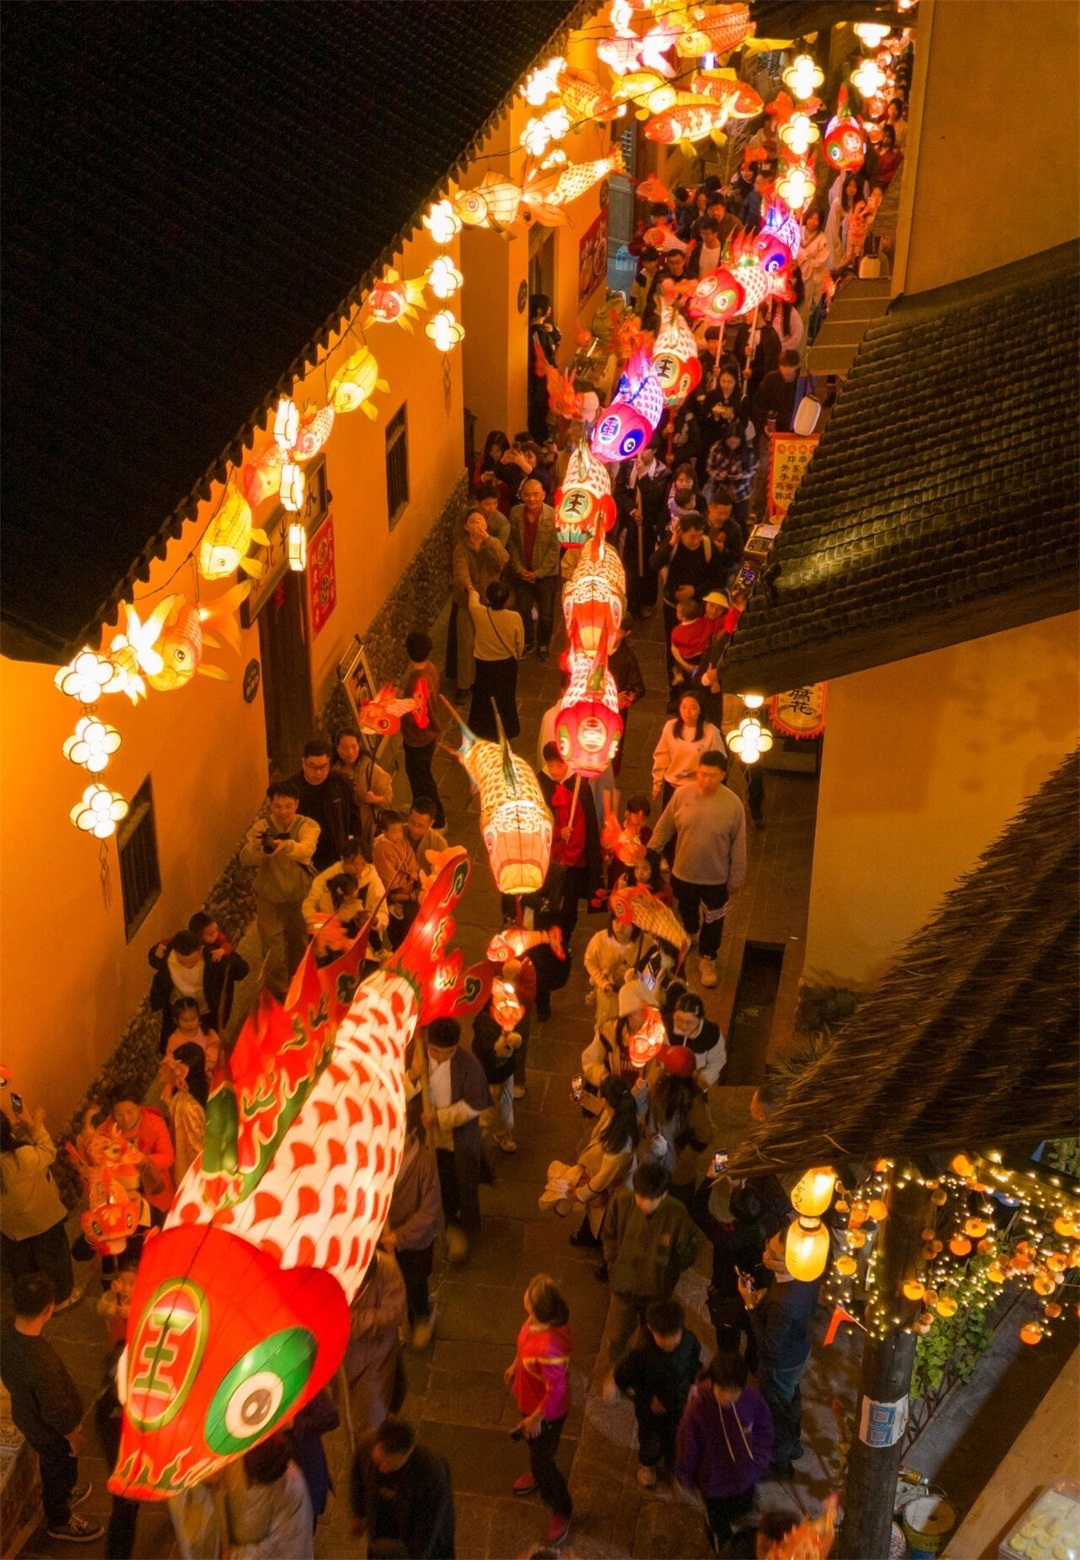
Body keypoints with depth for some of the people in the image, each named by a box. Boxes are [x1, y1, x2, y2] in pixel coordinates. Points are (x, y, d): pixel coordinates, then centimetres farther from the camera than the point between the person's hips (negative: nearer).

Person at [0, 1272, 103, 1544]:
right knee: (60, 1470, 23)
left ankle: (62, 1495, 61)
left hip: (25, 1416, 7)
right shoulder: (41, 1360, -45)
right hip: (49, 1430, -7)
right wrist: (74, 1436, -11)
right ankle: (60, 1521, 49)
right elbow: (56, 1411, -30)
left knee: (50, 1466, 34)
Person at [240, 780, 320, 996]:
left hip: (300, 896, 1)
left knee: (300, 944, 18)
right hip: (269, 896, 0)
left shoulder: (308, 825, -13)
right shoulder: (261, 828, -9)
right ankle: (278, 989, 18)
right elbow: (245, 859, -22)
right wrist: (258, 847, -44)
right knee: (272, 945, -2)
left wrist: (287, 845, -56)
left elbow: (307, 849, -35)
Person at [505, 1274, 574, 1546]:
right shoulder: (537, 1319, -20)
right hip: (530, 1399, 8)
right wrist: (514, 1365, 18)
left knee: (542, 1462, 14)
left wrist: (536, 1418, -19)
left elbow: (557, 1388, -32)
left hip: (547, 1411, -8)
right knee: (534, 1447, 34)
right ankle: (538, 1473, 65)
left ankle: (562, 1512, 38)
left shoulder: (549, 1345, -45)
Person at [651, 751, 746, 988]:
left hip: (715, 878, -2)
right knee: (686, 913, 26)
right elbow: (664, 828, -3)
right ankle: (689, 937, 57)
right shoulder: (682, 794, -16)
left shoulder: (733, 804, -20)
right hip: (682, 873, 2)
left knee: (712, 922, 15)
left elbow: (738, 846, -9)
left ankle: (707, 960, 38)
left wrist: (736, 879, -4)